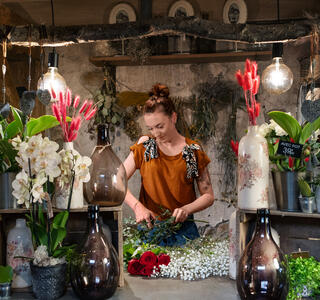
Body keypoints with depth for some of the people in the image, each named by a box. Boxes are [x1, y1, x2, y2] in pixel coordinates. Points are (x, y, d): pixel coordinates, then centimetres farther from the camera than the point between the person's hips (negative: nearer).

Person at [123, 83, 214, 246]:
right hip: (148, 226, 0)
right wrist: (137, 206, -15)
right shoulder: (145, 146, 4)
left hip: (183, 230, 0)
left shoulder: (193, 151, 1)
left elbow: (208, 195, 4)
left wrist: (187, 209, -14)